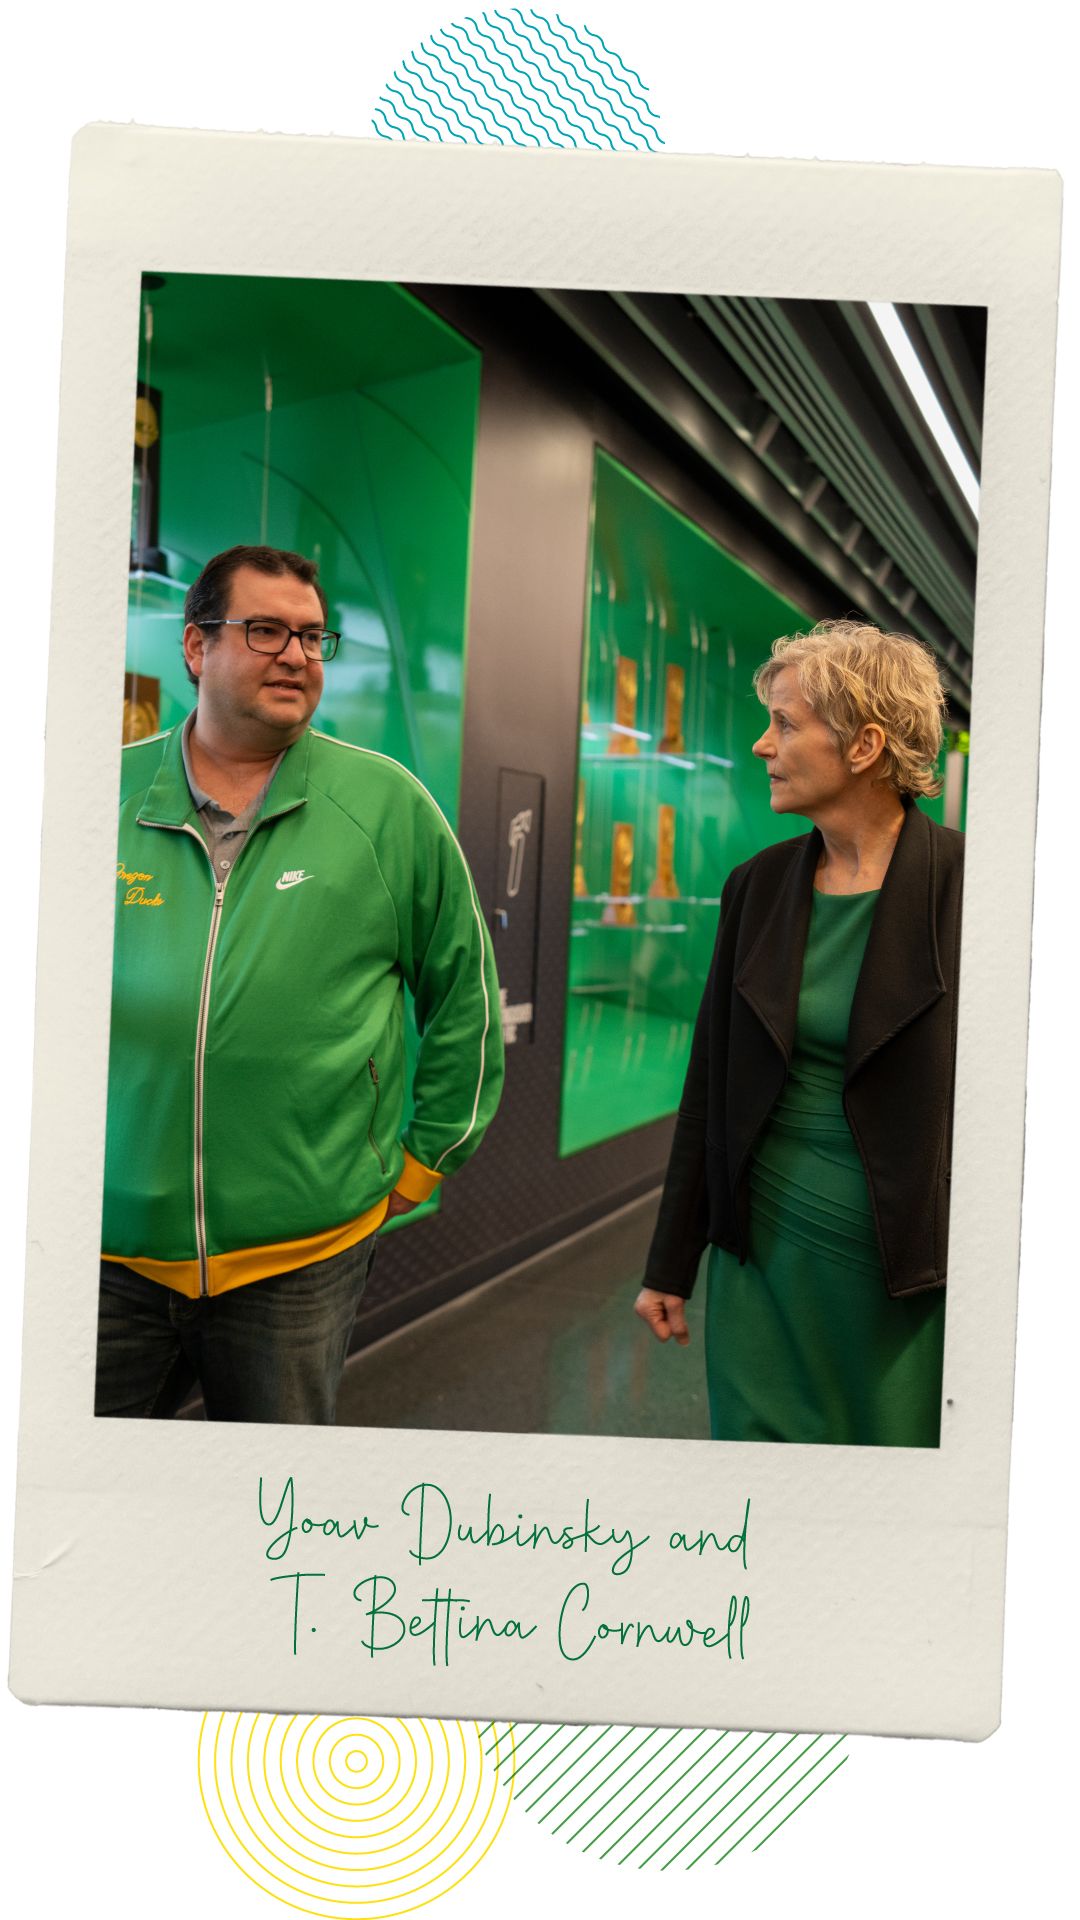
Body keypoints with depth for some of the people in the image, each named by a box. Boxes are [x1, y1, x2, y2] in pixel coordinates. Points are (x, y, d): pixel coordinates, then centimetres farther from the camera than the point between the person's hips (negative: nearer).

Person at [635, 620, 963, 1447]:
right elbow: (710, 1083, 6)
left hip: (909, 1263, -3)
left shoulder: (963, 886, -11)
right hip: (765, 1247, 4)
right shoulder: (758, 885, 2)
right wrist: (671, 1263, 9)